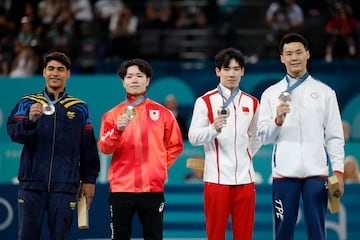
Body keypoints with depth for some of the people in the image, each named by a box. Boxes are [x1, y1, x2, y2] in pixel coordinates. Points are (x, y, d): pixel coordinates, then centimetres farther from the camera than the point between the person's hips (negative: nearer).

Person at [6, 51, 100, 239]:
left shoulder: (80, 108, 11)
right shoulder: (27, 103, 9)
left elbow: (89, 147, 11)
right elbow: (14, 132, -6)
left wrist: (89, 180, 6)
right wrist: (31, 120, -25)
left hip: (65, 187, 0)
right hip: (31, 184, 0)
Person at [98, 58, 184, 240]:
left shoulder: (161, 112, 7)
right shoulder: (113, 114, 6)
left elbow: (176, 145, 14)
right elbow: (104, 148, -5)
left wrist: (160, 166, 4)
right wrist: (117, 130, -22)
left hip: (153, 187, 0)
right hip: (121, 186, 0)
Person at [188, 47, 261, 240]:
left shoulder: (251, 103, 13)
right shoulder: (205, 101, 0)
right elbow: (193, 137, -7)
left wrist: (246, 155, 13)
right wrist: (214, 128, -23)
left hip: (245, 178, 3)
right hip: (217, 178, -3)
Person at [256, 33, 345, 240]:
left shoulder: (324, 92, 7)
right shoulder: (271, 94, 8)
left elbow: (335, 136, 5)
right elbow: (263, 136, 4)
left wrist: (338, 171, -3)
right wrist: (278, 120, -15)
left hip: (317, 173, 0)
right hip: (284, 173, 0)